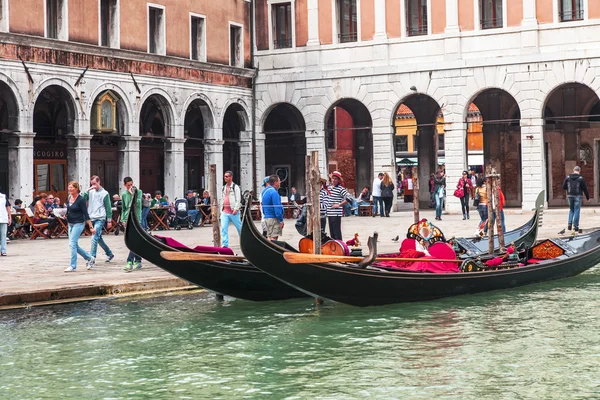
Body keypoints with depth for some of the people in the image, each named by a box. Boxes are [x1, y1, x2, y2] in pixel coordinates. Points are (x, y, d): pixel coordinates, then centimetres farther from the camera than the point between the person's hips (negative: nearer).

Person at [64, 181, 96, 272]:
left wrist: (91, 227, -15)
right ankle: (90, 258, 28)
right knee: (75, 245, 11)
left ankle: (73, 266, -7)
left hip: (79, 223, -8)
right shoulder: (69, 198, 7)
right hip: (70, 224, 8)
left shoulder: (81, 199, -14)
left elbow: (86, 214, -14)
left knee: (72, 244, -13)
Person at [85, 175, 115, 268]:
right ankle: (109, 254, 33)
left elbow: (108, 208, 0)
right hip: (91, 218, 6)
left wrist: (109, 220, -1)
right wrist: (87, 191, -12)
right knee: (99, 238, 16)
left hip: (100, 219, -6)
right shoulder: (90, 192, 10)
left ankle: (92, 259, -23)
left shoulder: (104, 193, -2)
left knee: (94, 238, -18)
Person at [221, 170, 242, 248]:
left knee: (239, 227, 7)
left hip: (233, 212, -5)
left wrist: (236, 209, -19)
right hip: (224, 212, 5)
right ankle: (225, 245, -7)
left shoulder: (235, 187, -5)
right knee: (223, 228, -7)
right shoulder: (223, 188, 15)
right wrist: (221, 210, 16)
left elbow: (238, 200, -10)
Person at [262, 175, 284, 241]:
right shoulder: (274, 192, -17)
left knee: (269, 237, 11)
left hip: (267, 217, 9)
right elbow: (277, 208, -19)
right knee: (274, 238, -8)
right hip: (274, 218, -9)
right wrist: (281, 220, -15)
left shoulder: (265, 190, 13)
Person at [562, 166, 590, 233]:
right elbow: (585, 189, -3)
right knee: (576, 211, 2)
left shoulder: (568, 177, 2)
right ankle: (575, 226, 2)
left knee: (571, 210, 18)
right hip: (578, 196, -3)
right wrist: (588, 197, 6)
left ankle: (569, 223, 3)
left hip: (570, 196, 3)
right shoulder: (581, 178, -6)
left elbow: (564, 187, 2)